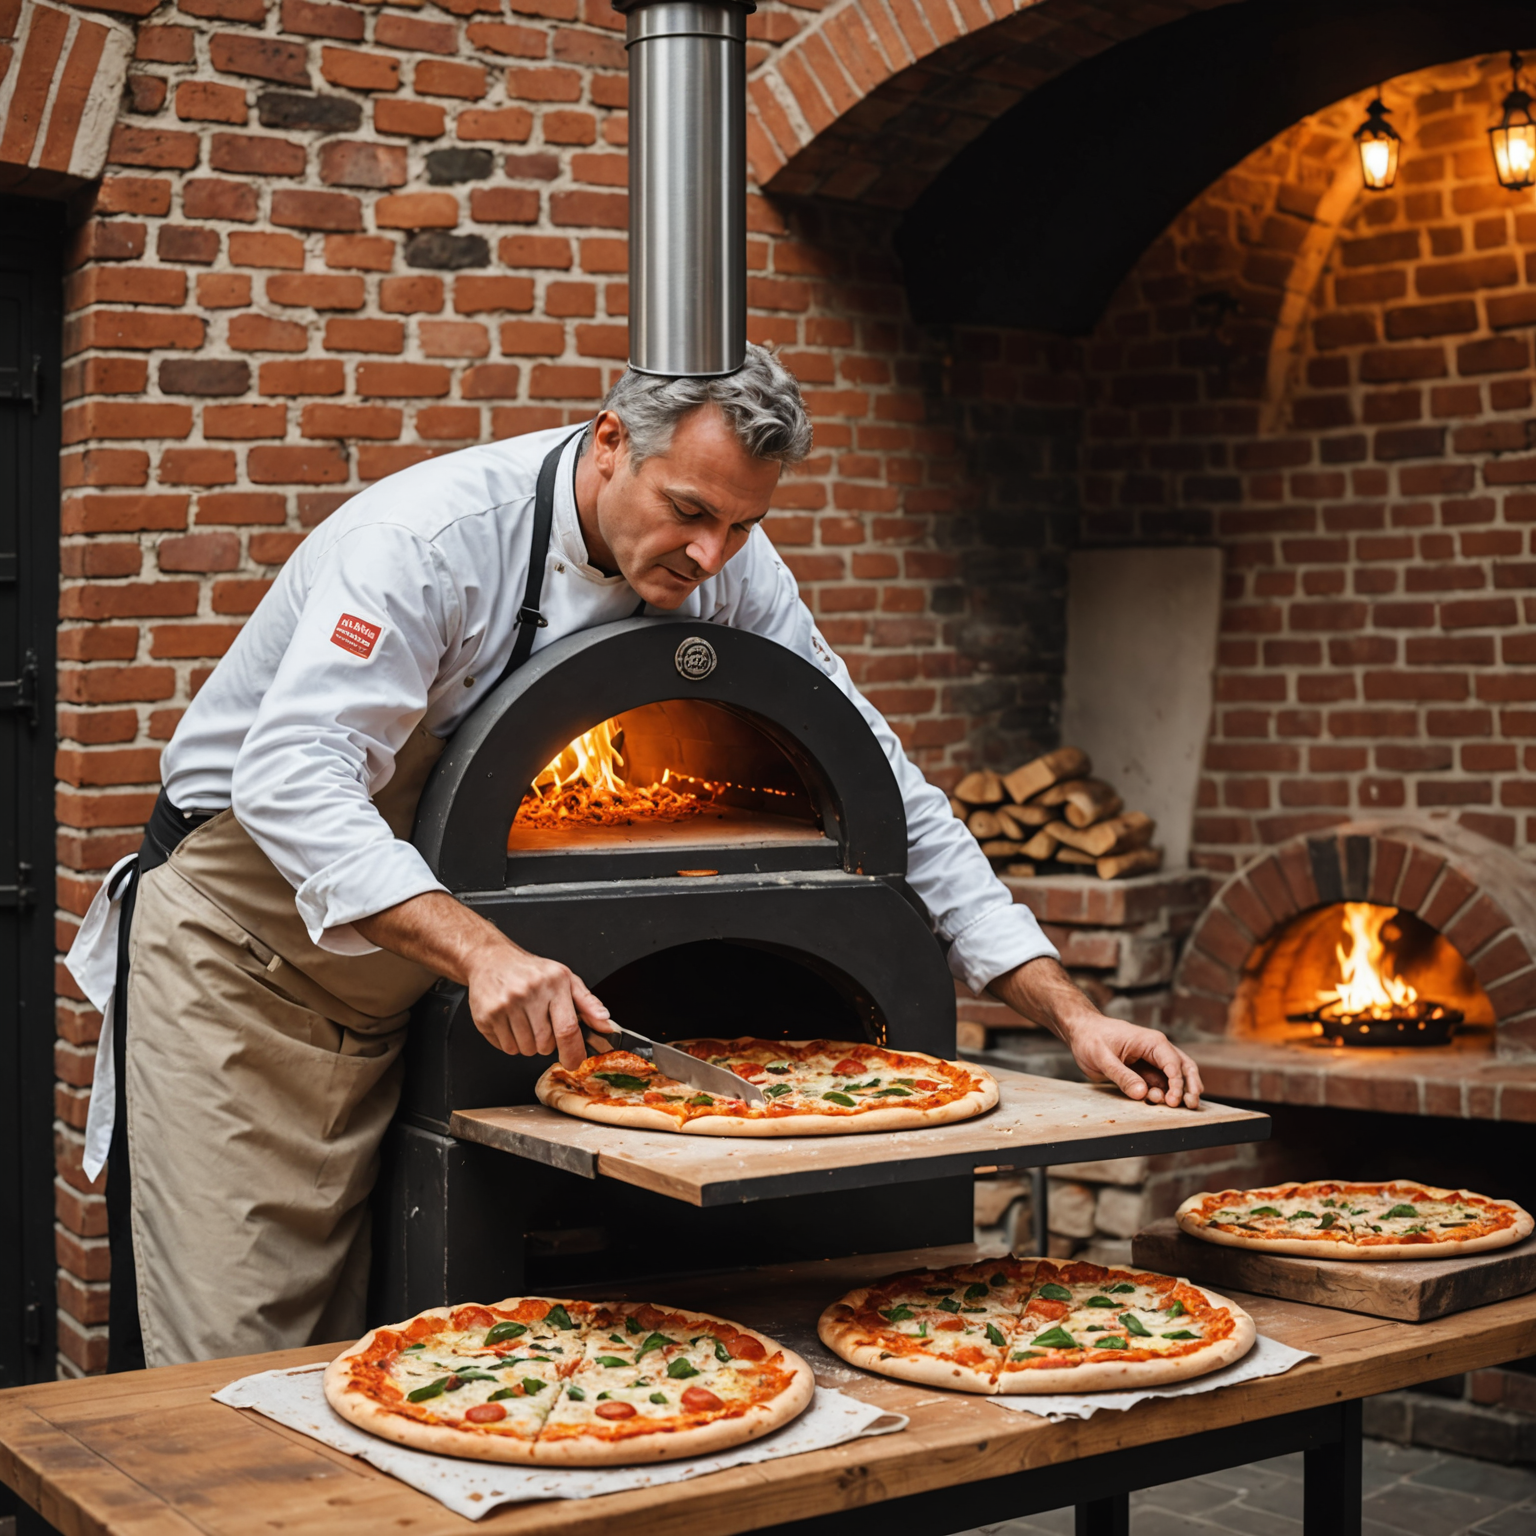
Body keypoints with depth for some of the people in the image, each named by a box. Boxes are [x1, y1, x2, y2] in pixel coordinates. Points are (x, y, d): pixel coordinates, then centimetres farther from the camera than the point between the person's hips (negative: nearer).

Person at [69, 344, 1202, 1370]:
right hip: (246, 945, -4)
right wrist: (480, 949, -48)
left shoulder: (729, 573, -9)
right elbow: (295, 779, -34)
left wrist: (1069, 1012, -14)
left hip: (418, 991, 5)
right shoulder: (436, 532, -26)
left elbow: (883, 796, -7)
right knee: (238, 1358, -5)